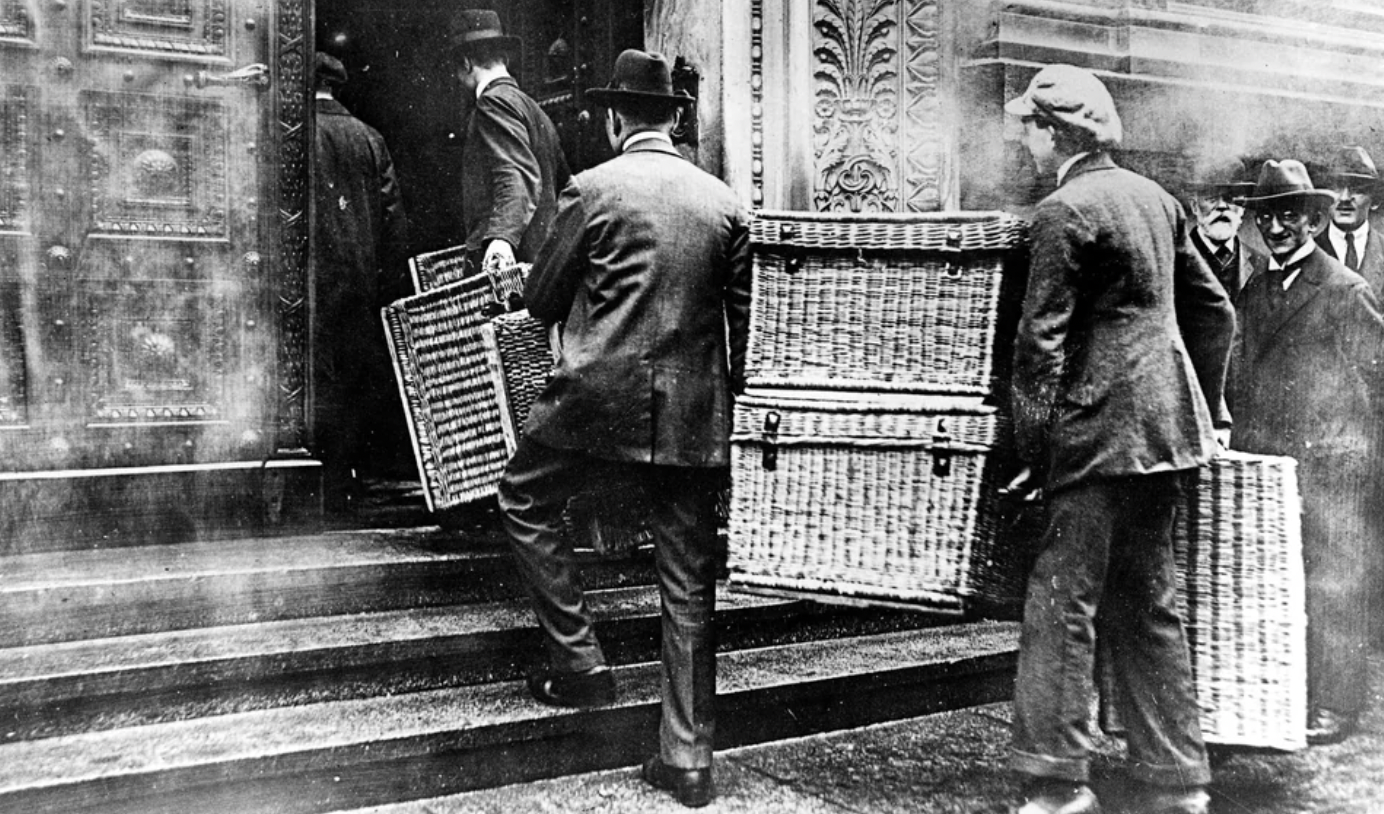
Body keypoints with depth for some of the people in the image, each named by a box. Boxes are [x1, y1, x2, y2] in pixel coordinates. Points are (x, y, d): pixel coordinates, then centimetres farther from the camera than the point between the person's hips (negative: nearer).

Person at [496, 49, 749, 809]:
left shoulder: (593, 189, -3)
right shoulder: (726, 202, 7)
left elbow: (541, 298, 2)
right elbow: (743, 319, 10)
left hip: (600, 395, -4)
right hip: (694, 410, 4)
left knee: (525, 502, 21)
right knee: (687, 580, 8)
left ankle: (578, 660, 17)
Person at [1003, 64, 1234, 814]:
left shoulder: (1064, 211, -10)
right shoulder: (1154, 198, 14)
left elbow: (1040, 342, -14)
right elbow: (1214, 312, 18)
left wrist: (1032, 449, -10)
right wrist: (1201, 407, 24)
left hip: (1102, 434, -8)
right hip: (1165, 425, 9)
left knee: (1060, 603, -2)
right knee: (1147, 607, 14)